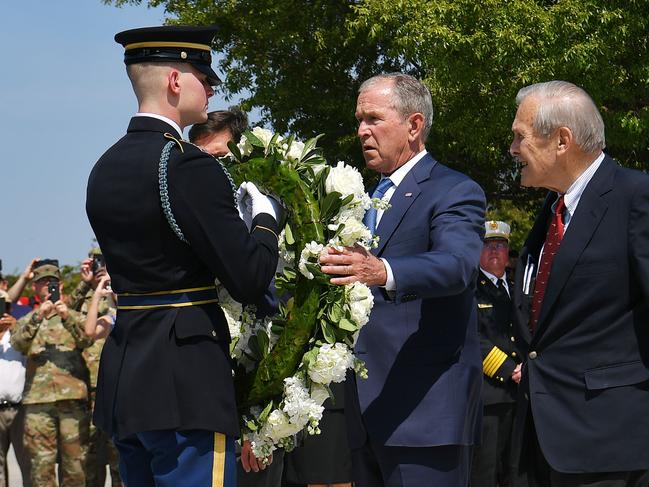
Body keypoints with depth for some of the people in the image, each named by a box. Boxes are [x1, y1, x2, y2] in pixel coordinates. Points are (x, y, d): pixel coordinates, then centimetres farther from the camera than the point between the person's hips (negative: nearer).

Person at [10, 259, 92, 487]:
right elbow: (18, 344, -3)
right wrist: (37, 317, -16)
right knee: (41, 462, -4)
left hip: (73, 397, 0)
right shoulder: (27, 320, 18)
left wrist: (67, 317, -18)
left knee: (75, 460, -2)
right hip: (37, 399, 0)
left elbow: (87, 340, -3)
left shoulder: (74, 317, 16)